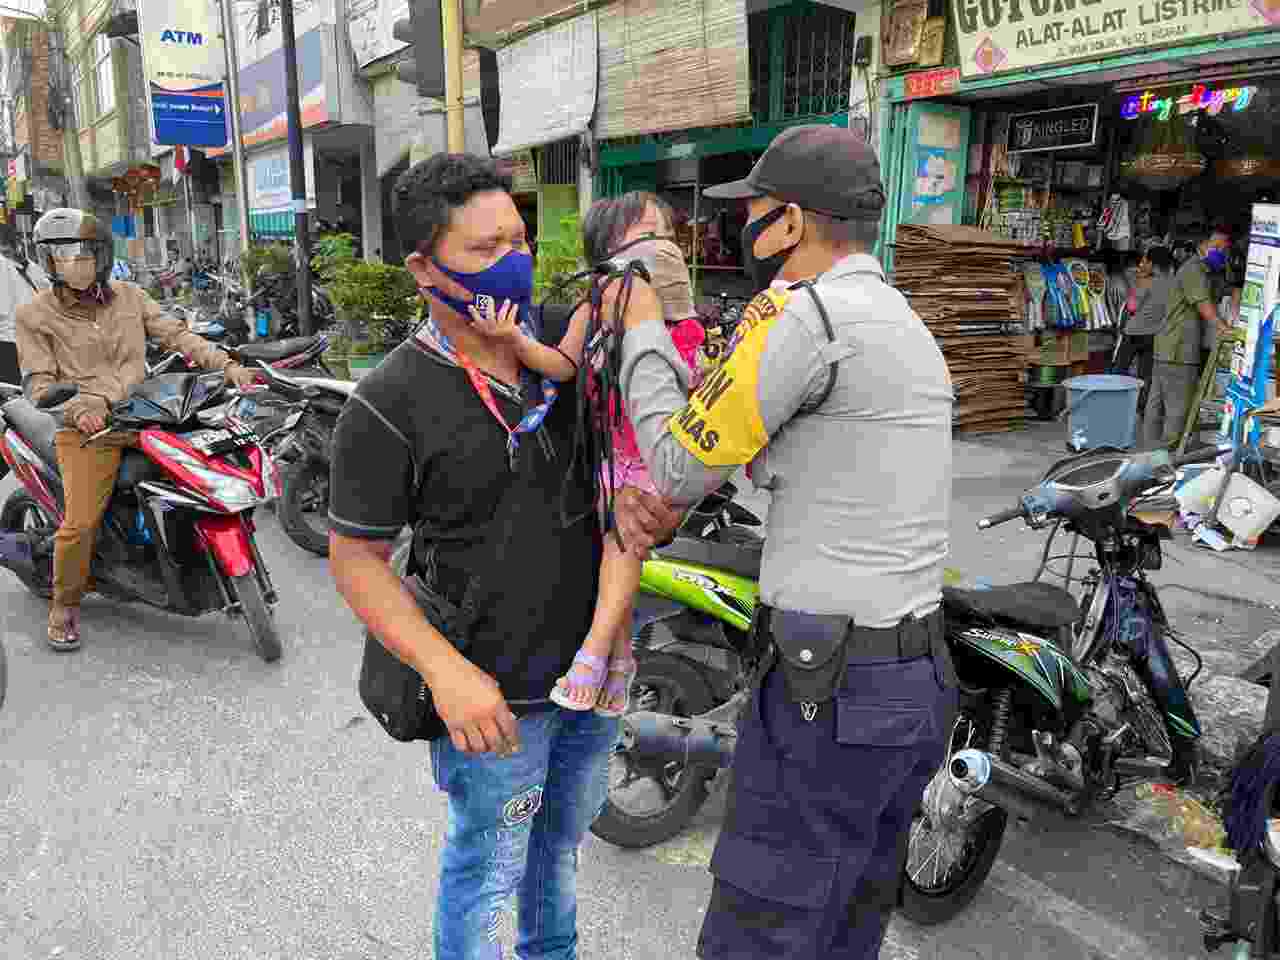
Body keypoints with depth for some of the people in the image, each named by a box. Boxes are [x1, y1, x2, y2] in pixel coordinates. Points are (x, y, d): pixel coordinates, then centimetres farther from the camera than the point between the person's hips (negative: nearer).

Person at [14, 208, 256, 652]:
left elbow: (177, 335, 6)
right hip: (87, 430, -3)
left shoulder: (129, 296, 11)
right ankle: (65, 604, 10)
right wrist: (77, 409, -23)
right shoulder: (34, 314, 2)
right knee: (82, 521, -16)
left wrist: (226, 365, -7)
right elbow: (38, 382, -3)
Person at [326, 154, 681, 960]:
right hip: (496, 692, -6)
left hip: (594, 665, 6)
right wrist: (447, 671, -24)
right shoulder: (389, 404, -19)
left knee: (565, 836, 28)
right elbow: (355, 558, -13)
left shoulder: (562, 349, -2)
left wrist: (658, 516, -14)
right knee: (489, 870, 14)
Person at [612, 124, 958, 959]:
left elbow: (682, 472, -9)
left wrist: (644, 335, 4)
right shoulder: (908, 327, 14)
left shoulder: (803, 315, -16)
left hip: (830, 697, -9)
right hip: (920, 683, 10)